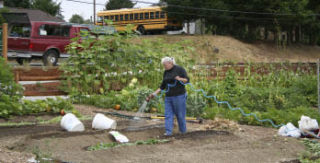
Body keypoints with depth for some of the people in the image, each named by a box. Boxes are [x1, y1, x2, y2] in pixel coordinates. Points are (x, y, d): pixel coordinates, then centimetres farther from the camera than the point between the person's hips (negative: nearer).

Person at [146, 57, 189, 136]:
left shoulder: (179, 69, -5)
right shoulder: (166, 72, 12)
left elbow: (187, 80, -7)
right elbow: (163, 85, 16)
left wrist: (179, 79, -26)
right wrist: (154, 93, 10)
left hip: (179, 96, -6)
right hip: (169, 97, 6)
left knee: (180, 114, 0)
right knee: (168, 114, -3)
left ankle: (183, 131, 15)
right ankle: (168, 132, -6)